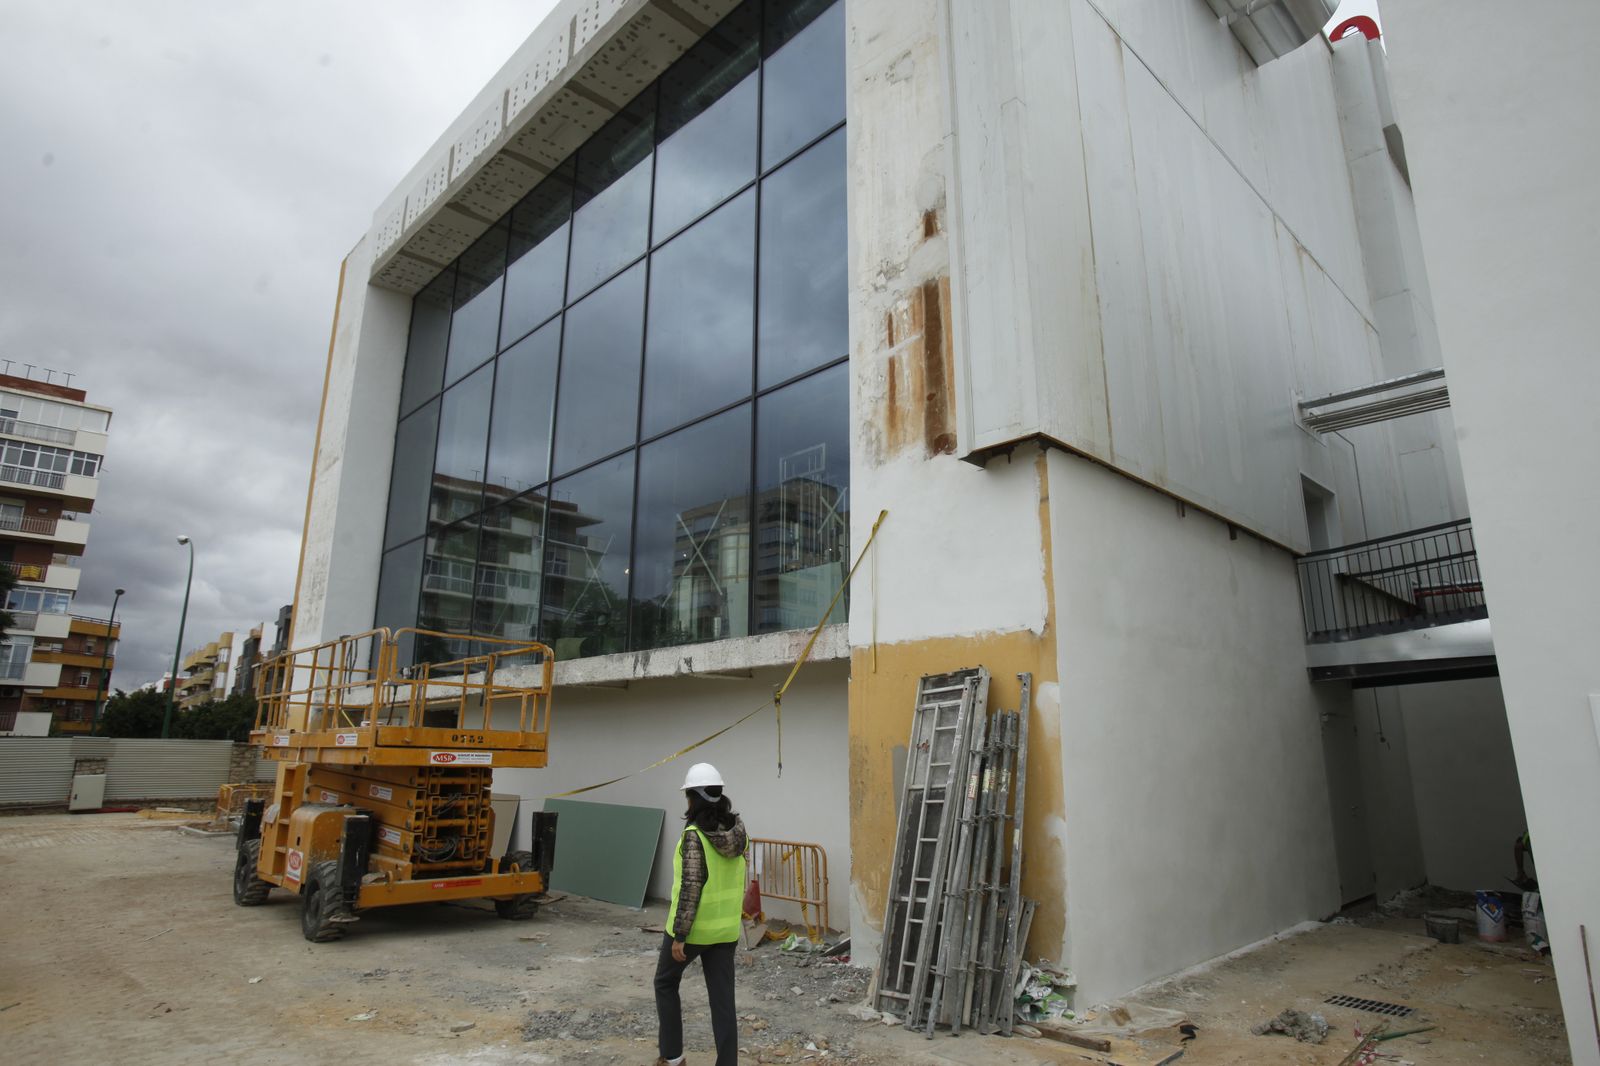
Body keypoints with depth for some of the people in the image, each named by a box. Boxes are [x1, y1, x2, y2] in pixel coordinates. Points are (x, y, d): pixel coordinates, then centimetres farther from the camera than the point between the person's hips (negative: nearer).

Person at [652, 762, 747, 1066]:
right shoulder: (737, 831, 0)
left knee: (665, 982, 20)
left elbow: (691, 888, -22)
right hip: (726, 927, 5)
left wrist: (679, 935, -16)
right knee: (722, 998, 10)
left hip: (693, 927, -5)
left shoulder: (694, 835, -21)